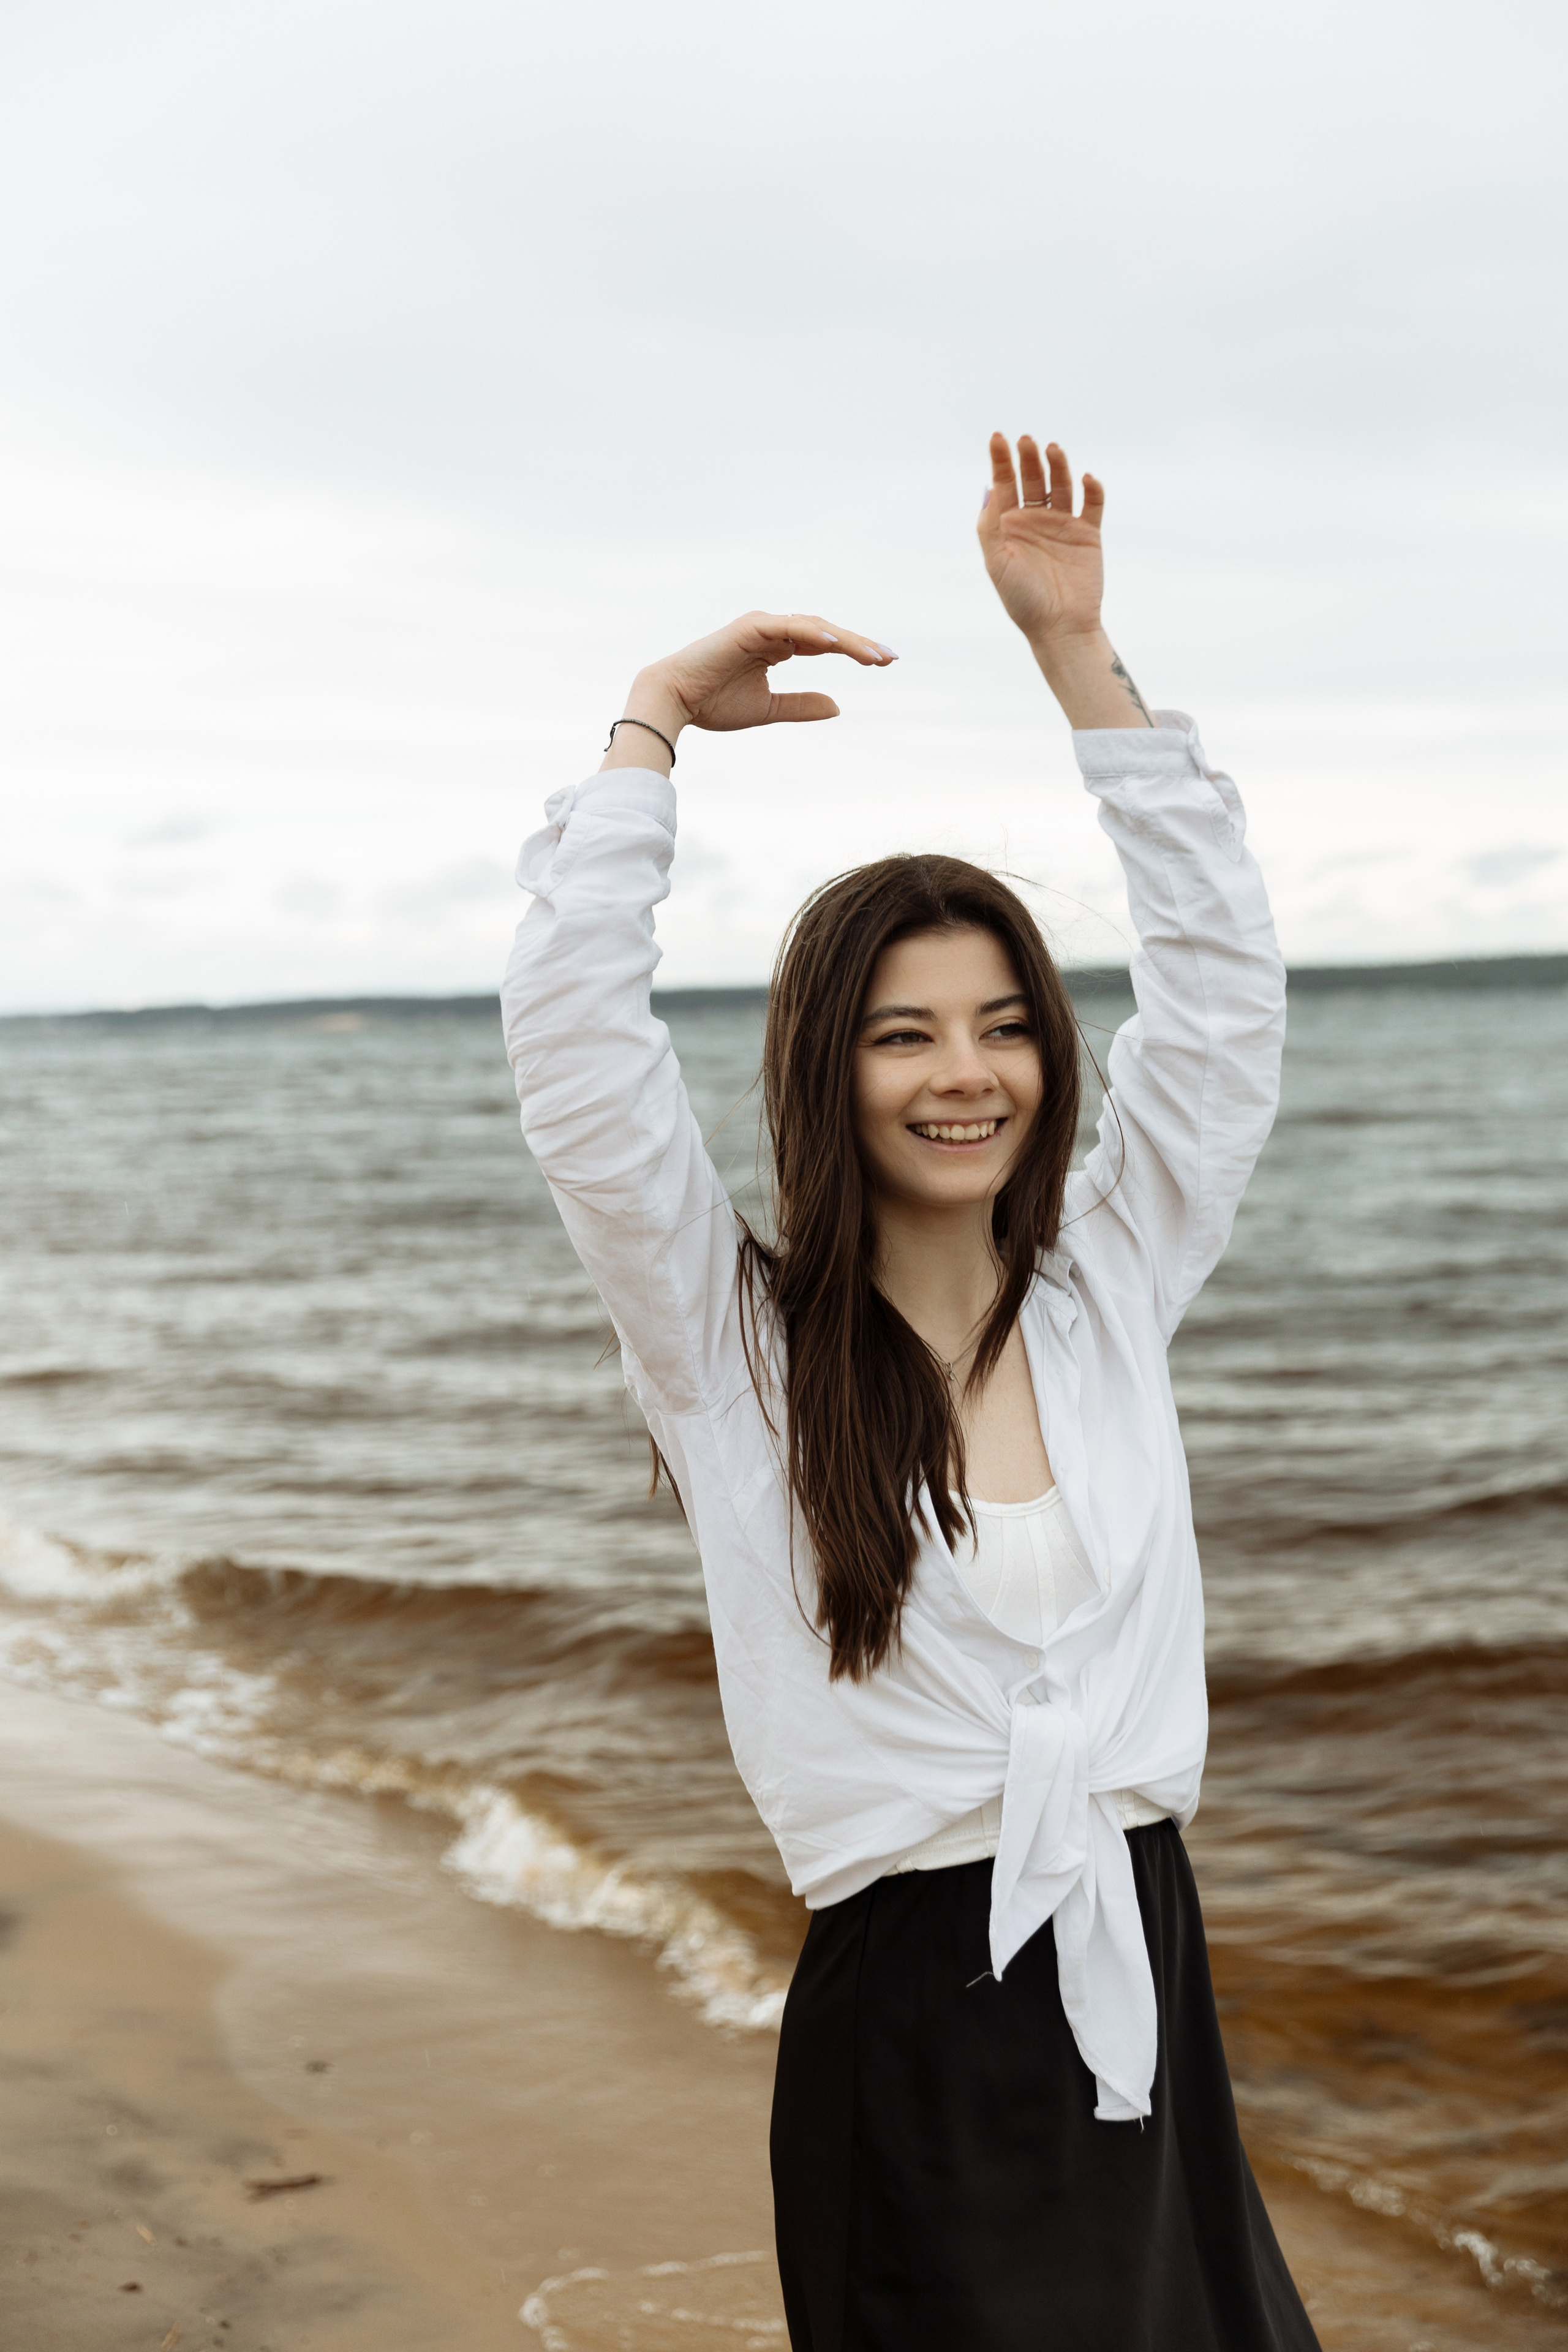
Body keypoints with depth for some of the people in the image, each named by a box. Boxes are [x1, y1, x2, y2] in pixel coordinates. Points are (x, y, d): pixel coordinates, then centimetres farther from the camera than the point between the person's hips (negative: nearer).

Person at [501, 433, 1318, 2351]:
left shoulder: (1109, 1288, 5)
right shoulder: (735, 1344, -5)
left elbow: (1224, 989, 2)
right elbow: (574, 1041, -14)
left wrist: (1076, 649, -2)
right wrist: (658, 718, -8)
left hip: (1146, 1997, 4)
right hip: (907, 2029, -3)